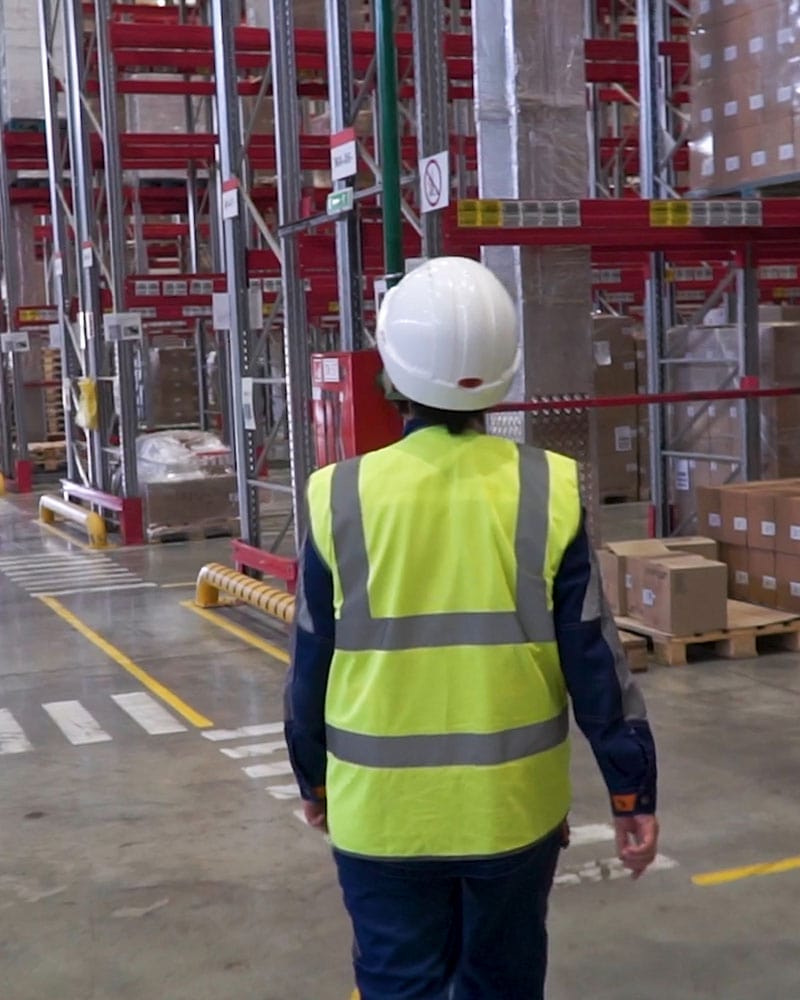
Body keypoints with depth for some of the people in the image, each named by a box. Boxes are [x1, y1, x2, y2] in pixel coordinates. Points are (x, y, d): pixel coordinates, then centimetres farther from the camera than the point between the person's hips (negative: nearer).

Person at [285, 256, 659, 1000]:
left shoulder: (343, 497, -10)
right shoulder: (548, 492, -10)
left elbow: (311, 666, 0)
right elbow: (595, 661, -6)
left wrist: (314, 779, 15)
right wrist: (632, 790, 6)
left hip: (382, 811, 0)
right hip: (513, 804, 1)